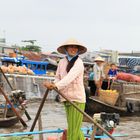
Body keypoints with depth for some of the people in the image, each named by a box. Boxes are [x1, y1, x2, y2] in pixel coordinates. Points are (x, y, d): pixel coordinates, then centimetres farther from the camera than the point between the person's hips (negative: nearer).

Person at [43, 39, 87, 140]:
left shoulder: (78, 62, -9)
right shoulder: (62, 62, 11)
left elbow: (70, 77, -24)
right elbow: (58, 78, 13)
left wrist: (56, 85, -37)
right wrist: (53, 84, -10)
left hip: (77, 98, -6)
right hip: (67, 98, 6)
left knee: (73, 127, -7)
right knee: (73, 126, 16)